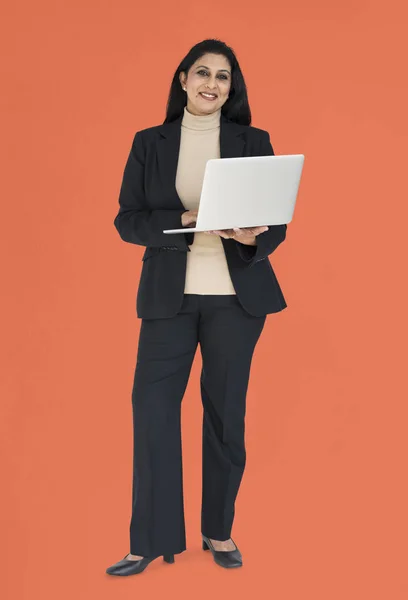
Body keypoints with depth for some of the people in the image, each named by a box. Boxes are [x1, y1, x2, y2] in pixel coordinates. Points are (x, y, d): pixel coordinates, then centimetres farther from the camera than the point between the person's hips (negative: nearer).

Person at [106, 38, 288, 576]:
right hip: (169, 295, 0)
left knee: (225, 411, 6)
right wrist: (185, 221, -16)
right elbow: (128, 220, 1)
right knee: (153, 409, -3)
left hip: (236, 295, 0)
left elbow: (277, 224, 4)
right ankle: (152, 542, 8)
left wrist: (252, 237, -19)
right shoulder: (149, 143, 6)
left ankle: (219, 531, 22)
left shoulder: (254, 142, 5)